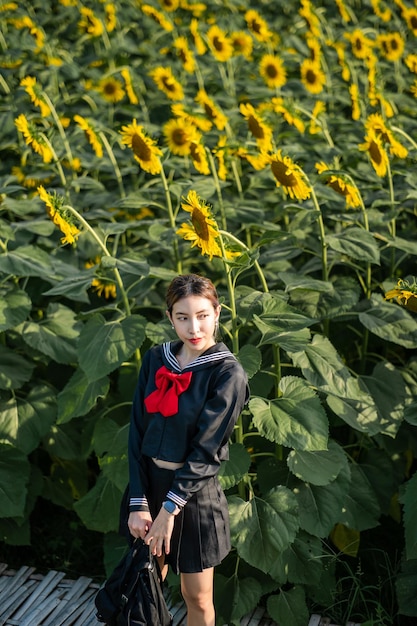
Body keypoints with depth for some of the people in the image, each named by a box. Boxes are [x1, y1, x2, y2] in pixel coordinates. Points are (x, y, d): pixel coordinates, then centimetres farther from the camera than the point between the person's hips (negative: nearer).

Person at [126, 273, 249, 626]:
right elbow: (138, 432, -2)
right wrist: (138, 503, -9)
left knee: (197, 597, 9)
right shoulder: (156, 359, -1)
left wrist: (169, 508, -17)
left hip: (194, 492, -4)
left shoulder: (227, 373, -14)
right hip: (148, 481, 4)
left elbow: (206, 450, -16)